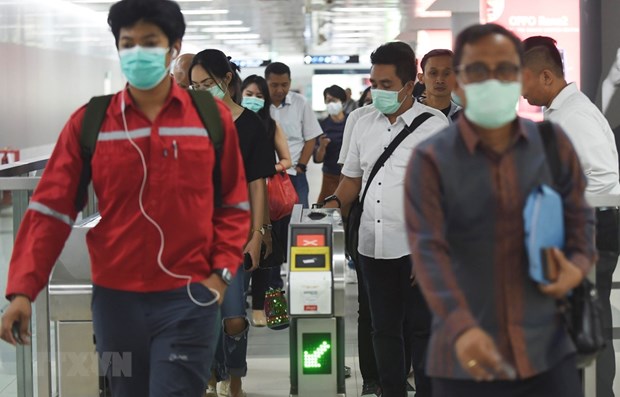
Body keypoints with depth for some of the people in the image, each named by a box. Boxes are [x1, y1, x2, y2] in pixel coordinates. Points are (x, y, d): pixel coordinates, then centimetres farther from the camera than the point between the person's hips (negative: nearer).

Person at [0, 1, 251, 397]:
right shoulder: (88, 123, 0)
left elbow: (233, 205, 8)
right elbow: (51, 208, -3)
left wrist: (222, 271, -5)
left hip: (188, 297, -1)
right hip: (116, 298, 2)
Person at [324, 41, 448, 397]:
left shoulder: (434, 125, -4)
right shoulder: (365, 124, 12)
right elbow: (352, 178, 21)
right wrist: (335, 202, 1)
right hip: (374, 244, 5)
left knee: (421, 329, 1)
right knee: (384, 329, 13)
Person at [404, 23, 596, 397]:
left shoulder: (553, 142, 5)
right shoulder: (431, 159, -7)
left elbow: (579, 216, 15)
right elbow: (428, 249, -17)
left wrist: (579, 265, -8)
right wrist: (461, 327, -32)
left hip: (549, 351, 3)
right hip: (466, 359, -2)